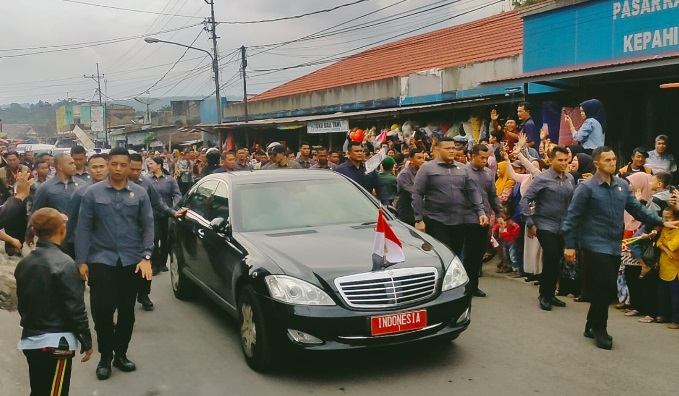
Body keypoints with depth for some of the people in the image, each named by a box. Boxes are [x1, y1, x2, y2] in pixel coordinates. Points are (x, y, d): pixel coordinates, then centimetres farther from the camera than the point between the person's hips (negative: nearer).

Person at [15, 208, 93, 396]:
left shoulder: (23, 263, 5)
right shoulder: (64, 263, -16)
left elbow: (22, 303, 14)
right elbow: (75, 308, -16)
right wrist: (87, 341, -7)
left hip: (29, 340, 7)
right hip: (56, 342, -7)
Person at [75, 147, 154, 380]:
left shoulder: (140, 194, 2)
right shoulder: (93, 193, -1)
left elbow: (148, 226, 1)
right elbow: (83, 228, -1)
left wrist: (146, 256, -10)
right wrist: (81, 261, -5)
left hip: (131, 261, 2)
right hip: (101, 259, -1)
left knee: (127, 311, 10)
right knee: (102, 310, -3)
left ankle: (120, 354, 27)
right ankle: (105, 356, 16)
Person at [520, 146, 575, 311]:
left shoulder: (570, 179, 5)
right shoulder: (542, 179, -10)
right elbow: (525, 200, -11)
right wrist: (530, 223, -13)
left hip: (563, 227, 5)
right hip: (545, 225, -5)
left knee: (556, 260, 10)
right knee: (551, 258, -15)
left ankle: (550, 294, 26)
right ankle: (544, 295, 2)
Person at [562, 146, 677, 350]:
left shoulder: (622, 185, 7)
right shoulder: (586, 187, -10)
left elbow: (637, 208, 12)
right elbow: (573, 217, -10)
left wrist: (661, 222, 3)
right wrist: (569, 245, -13)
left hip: (614, 246, 6)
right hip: (595, 245, -6)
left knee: (605, 288, 12)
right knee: (606, 287, -9)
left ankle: (592, 326, 27)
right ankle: (599, 329, 9)